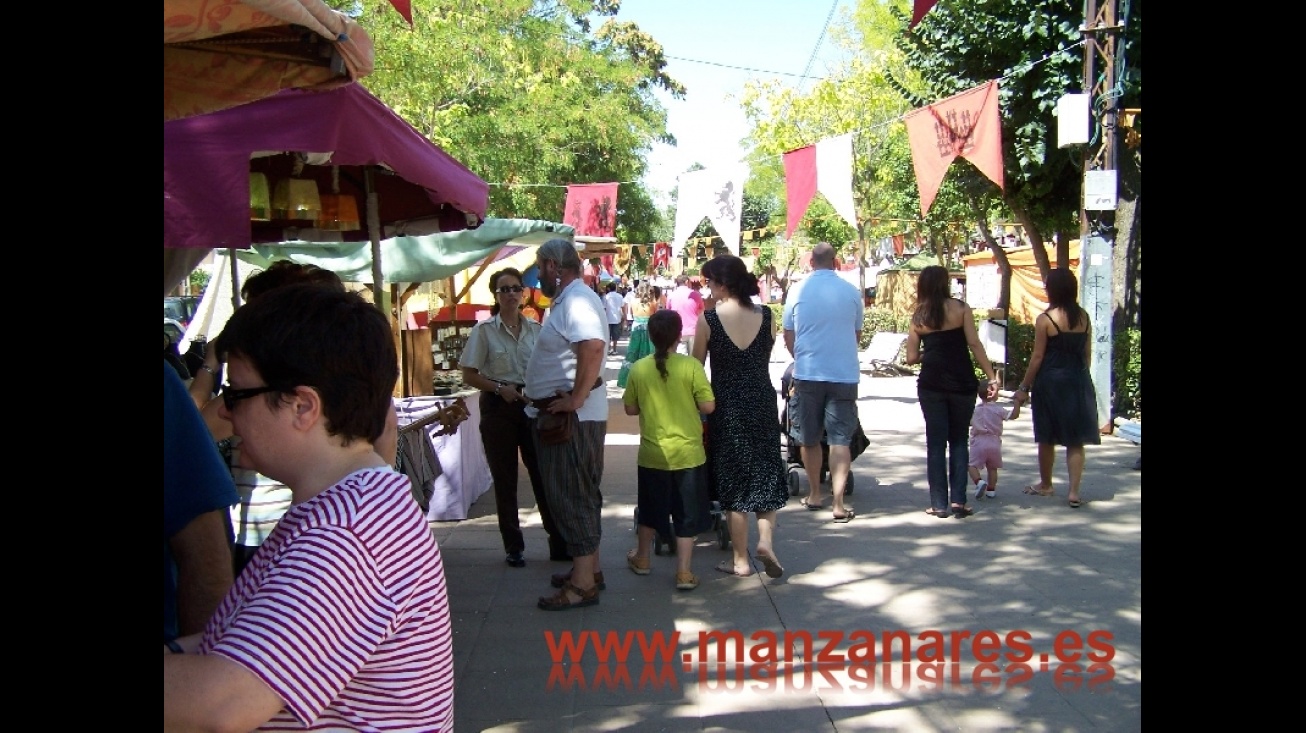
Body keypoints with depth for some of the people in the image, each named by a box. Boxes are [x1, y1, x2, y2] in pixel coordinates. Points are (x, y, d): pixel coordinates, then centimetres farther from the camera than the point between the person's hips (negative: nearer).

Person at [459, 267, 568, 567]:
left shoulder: (535, 328, 5)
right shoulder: (484, 329, -3)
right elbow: (469, 375, -4)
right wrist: (499, 388, -17)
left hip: (532, 406, 2)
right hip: (498, 407, -2)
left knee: (543, 474, 4)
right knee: (505, 478, 5)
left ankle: (559, 543, 13)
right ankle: (513, 547, 16)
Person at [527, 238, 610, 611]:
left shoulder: (577, 300, -18)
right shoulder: (567, 300, 16)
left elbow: (593, 347, -33)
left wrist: (576, 398, -29)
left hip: (572, 417, -11)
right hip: (560, 415, 11)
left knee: (571, 496, -6)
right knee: (576, 494, 17)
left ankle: (583, 583, 0)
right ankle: (588, 568, 28)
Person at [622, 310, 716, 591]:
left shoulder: (638, 368, -5)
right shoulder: (691, 366, -12)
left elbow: (630, 408, 3)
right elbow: (708, 406, -11)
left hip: (652, 452, 3)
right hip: (687, 452, -2)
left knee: (650, 508, 20)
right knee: (687, 512, 7)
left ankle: (642, 558, 37)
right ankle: (684, 572, 8)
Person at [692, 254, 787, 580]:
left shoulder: (708, 318, -12)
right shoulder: (765, 316, -3)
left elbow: (695, 367, -4)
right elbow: (766, 358, 7)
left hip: (726, 406, -2)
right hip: (763, 402, 2)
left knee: (733, 477, 8)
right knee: (766, 471, 18)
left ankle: (740, 559, 15)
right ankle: (765, 539, 0)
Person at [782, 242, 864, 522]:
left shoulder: (798, 291, -2)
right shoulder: (851, 292, -1)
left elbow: (788, 336, 6)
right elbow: (858, 335, 12)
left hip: (807, 373, 0)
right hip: (844, 374, 0)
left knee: (809, 438, 14)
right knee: (840, 439, 2)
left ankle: (814, 494, 25)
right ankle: (838, 502, -4)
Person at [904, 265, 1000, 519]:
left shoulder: (918, 316, 4)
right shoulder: (960, 308, -2)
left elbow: (912, 357, 3)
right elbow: (974, 344, -8)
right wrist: (991, 377, -6)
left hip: (931, 384, 1)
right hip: (962, 383, -1)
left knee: (936, 443, 7)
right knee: (959, 441, 10)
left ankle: (939, 504, 7)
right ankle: (958, 501, 5)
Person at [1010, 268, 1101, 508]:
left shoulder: (1045, 319, -11)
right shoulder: (1084, 317, 3)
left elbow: (1038, 356, -9)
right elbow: (1087, 354, 9)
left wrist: (1024, 387, -2)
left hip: (1051, 382, -4)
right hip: (1078, 381, 4)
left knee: (1047, 438, 11)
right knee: (1075, 440, 5)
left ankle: (1045, 485, 25)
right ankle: (1074, 491, -2)